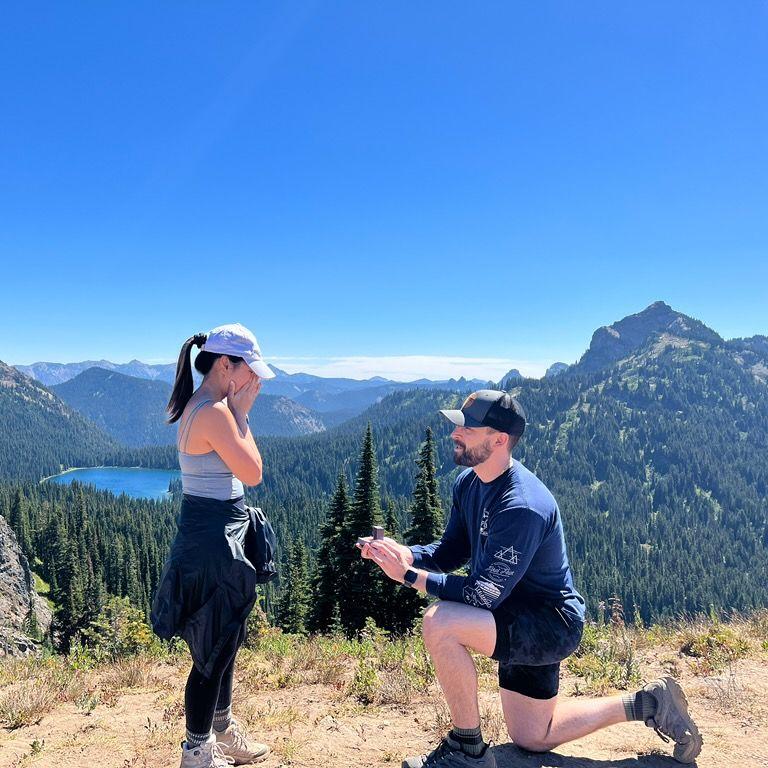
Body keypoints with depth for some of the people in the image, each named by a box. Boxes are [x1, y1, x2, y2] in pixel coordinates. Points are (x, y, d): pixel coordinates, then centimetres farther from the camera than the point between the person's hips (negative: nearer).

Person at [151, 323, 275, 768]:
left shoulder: (199, 406, 8)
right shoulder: (215, 412, -23)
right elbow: (253, 473, -17)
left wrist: (237, 412, 8)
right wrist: (241, 414, -13)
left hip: (211, 534, 11)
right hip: (215, 536, -11)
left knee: (225, 640, 23)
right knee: (214, 650, 5)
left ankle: (222, 730, 41)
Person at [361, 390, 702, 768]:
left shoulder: (522, 506, -31)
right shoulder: (467, 483, -2)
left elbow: (483, 595, -31)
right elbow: (450, 552, 5)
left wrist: (409, 575, -31)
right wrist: (405, 554, -13)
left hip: (553, 623, -10)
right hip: (525, 621, 10)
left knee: (440, 622, -30)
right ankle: (647, 704, 31)